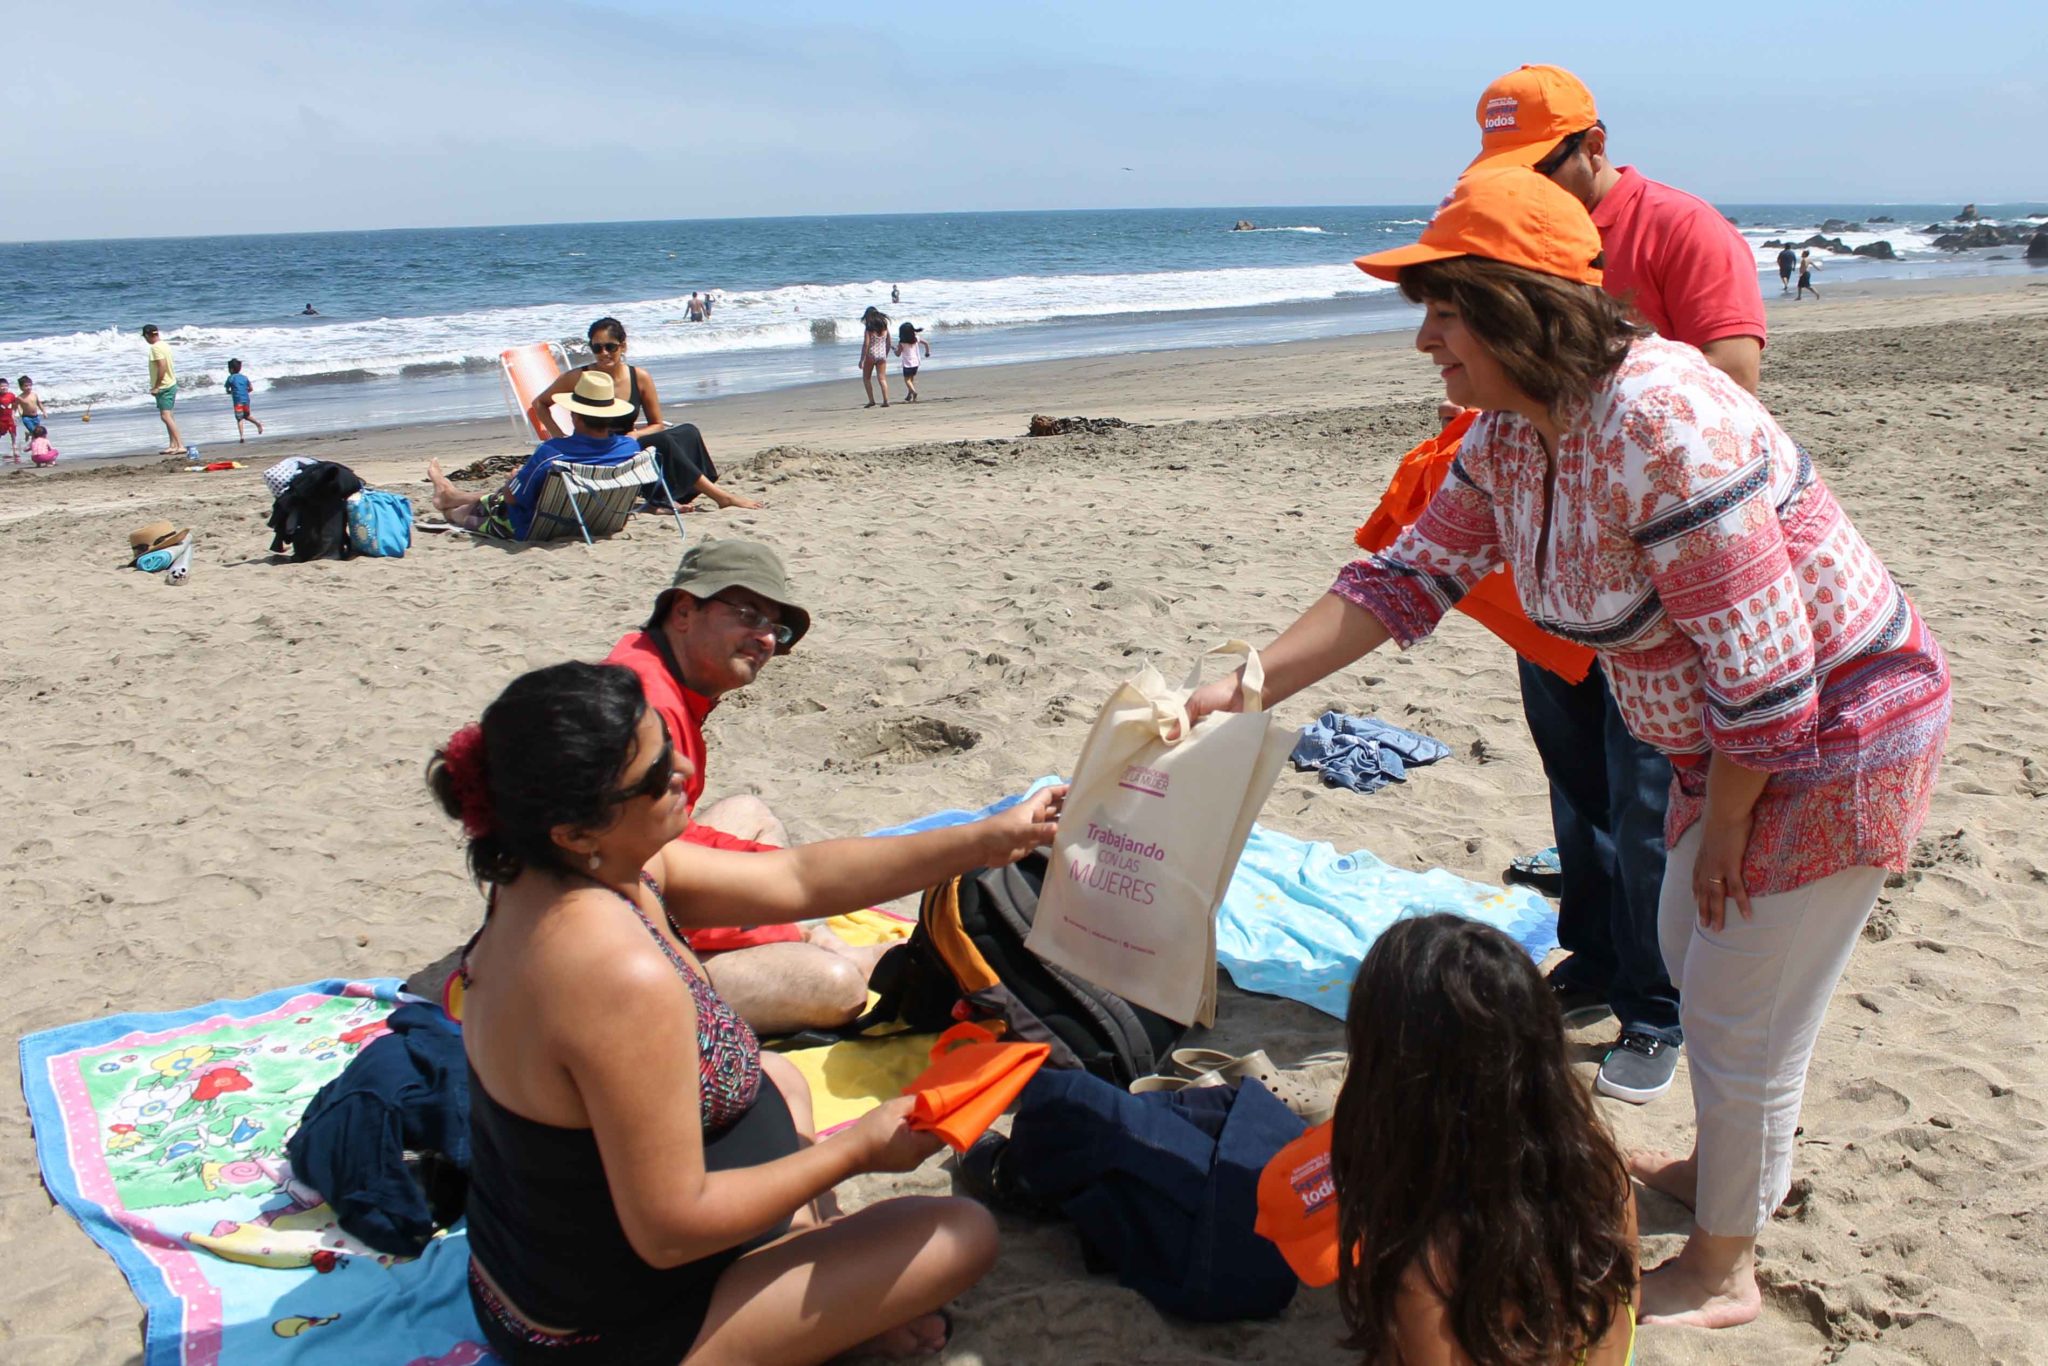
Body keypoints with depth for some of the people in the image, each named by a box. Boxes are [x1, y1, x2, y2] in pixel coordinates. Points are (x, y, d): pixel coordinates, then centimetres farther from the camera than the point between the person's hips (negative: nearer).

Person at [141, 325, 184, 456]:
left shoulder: (155, 348, -16)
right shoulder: (165, 345, 12)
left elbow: (162, 367, -24)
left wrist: (156, 386, -19)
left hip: (163, 387, -10)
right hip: (171, 384, 10)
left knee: (166, 416, -13)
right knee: (168, 416, 16)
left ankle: (180, 445, -20)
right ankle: (173, 445, 19)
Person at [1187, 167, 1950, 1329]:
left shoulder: (1658, 425, -32)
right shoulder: (1510, 434, -4)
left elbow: (1764, 663, -29)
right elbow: (1412, 575, -1)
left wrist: (1721, 825, -15)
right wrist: (1250, 686, -9)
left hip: (1838, 735, -9)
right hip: (1736, 738, 9)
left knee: (1741, 1016, 4)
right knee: (1694, 955, 25)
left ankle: (1720, 1276, 27)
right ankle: (1741, 1167, 51)